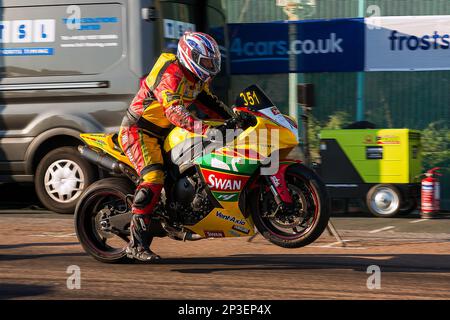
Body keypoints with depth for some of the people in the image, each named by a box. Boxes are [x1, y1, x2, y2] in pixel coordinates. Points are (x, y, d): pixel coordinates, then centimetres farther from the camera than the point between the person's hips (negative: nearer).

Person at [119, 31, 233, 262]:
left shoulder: (197, 78, 7)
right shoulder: (171, 75, -24)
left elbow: (208, 102, 15)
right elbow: (175, 112, -38)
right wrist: (205, 129, -50)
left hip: (164, 131, 10)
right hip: (138, 131, -10)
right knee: (153, 179, -27)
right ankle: (137, 243, -30)